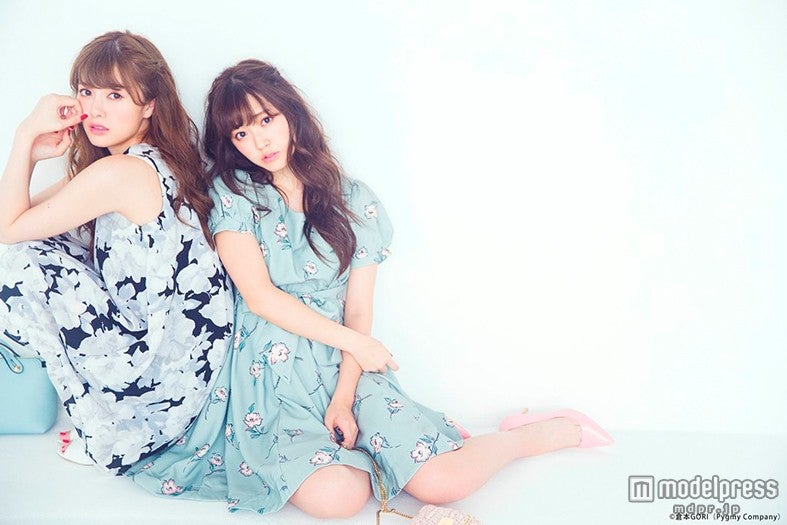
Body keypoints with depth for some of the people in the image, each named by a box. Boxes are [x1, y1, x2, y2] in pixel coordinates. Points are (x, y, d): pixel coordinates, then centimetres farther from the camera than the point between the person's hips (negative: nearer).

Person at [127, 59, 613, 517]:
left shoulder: (355, 201, 4)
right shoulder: (232, 195, 0)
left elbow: (359, 311, 1)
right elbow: (258, 295, -8)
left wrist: (342, 399, -11)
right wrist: (353, 340, -9)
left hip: (346, 368, 1)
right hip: (271, 378, 0)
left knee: (442, 481, -17)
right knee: (336, 496, -28)